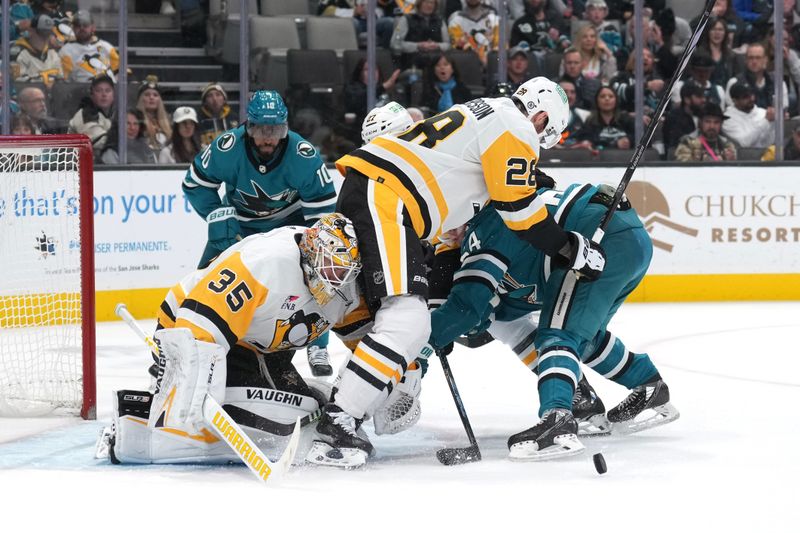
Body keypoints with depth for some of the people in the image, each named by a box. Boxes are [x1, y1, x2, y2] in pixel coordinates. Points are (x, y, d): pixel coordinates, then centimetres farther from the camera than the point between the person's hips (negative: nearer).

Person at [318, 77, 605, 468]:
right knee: (406, 322, -19)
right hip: (385, 200, -11)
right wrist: (572, 250, 7)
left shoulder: (482, 114, 28)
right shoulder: (515, 127, -1)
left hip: (360, 187, 11)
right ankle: (333, 430, -27)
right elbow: (519, 210, -3)